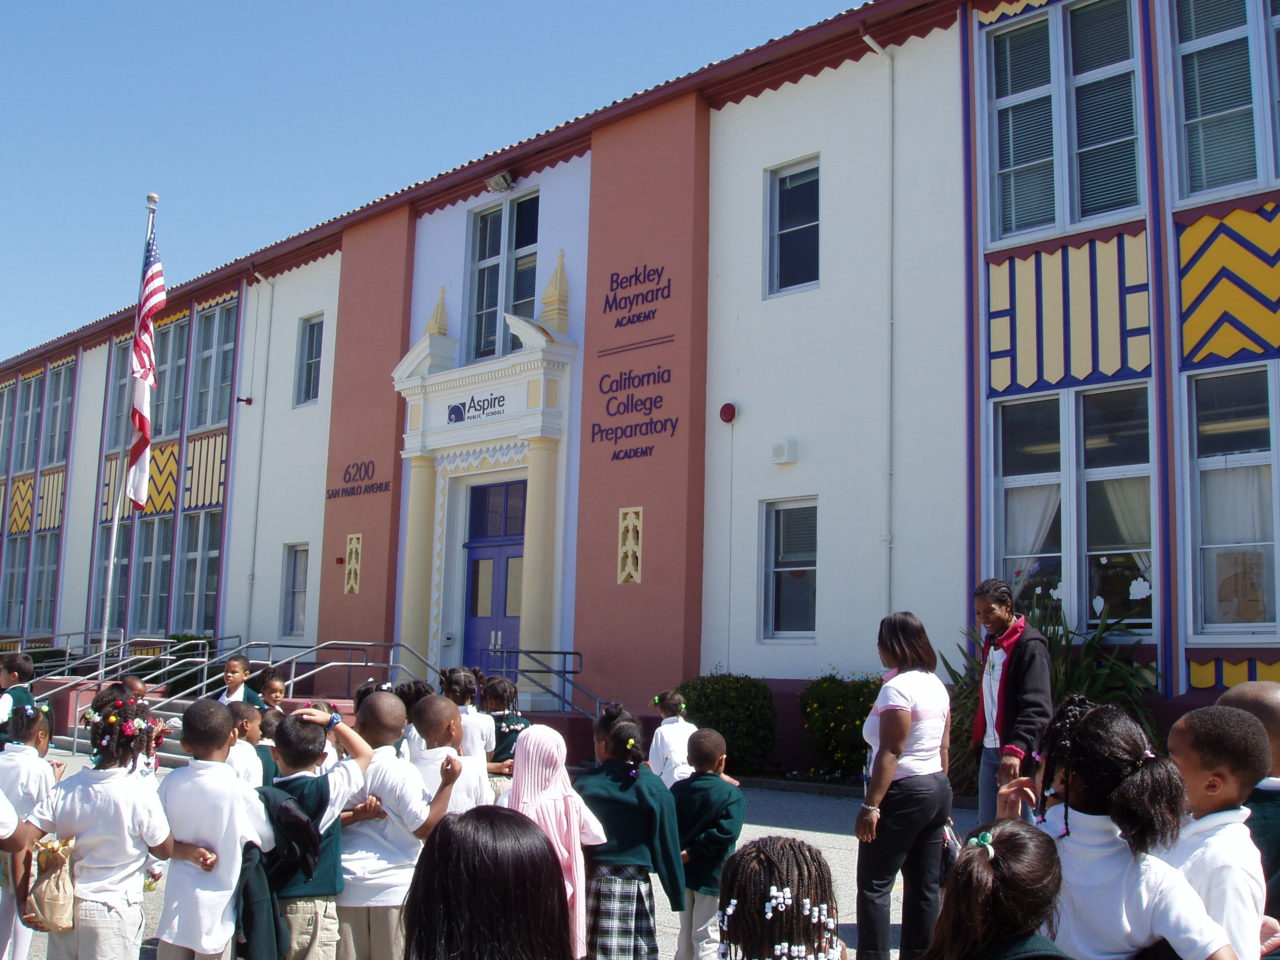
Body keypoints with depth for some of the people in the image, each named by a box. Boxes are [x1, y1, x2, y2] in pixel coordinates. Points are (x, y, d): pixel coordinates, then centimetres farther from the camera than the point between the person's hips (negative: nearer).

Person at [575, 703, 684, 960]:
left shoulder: (585, 784, -4)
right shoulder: (654, 789, -5)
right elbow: (666, 846, -2)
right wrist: (677, 897, 6)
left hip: (591, 881, 1)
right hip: (633, 882, -1)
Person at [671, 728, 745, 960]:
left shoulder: (678, 789, 1)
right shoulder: (732, 794, -12)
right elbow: (727, 832, -22)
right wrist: (691, 852, -17)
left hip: (682, 872, 5)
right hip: (712, 877, -4)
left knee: (685, 934, 18)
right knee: (707, 939, 2)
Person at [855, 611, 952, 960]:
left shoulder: (898, 687, -16)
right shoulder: (936, 685, 11)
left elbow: (890, 752, -21)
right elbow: (943, 747, 15)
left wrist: (870, 805, -21)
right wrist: (940, 798, 20)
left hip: (903, 792, -9)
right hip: (938, 788, 9)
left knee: (874, 885, -2)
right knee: (924, 886, 11)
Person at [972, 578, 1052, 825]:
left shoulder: (1030, 644, -13)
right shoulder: (991, 642, 16)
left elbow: (1037, 708, -23)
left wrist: (1016, 750, -34)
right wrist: (979, 741, 13)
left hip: (1017, 758, -8)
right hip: (990, 751, 8)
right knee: (986, 827, 11)